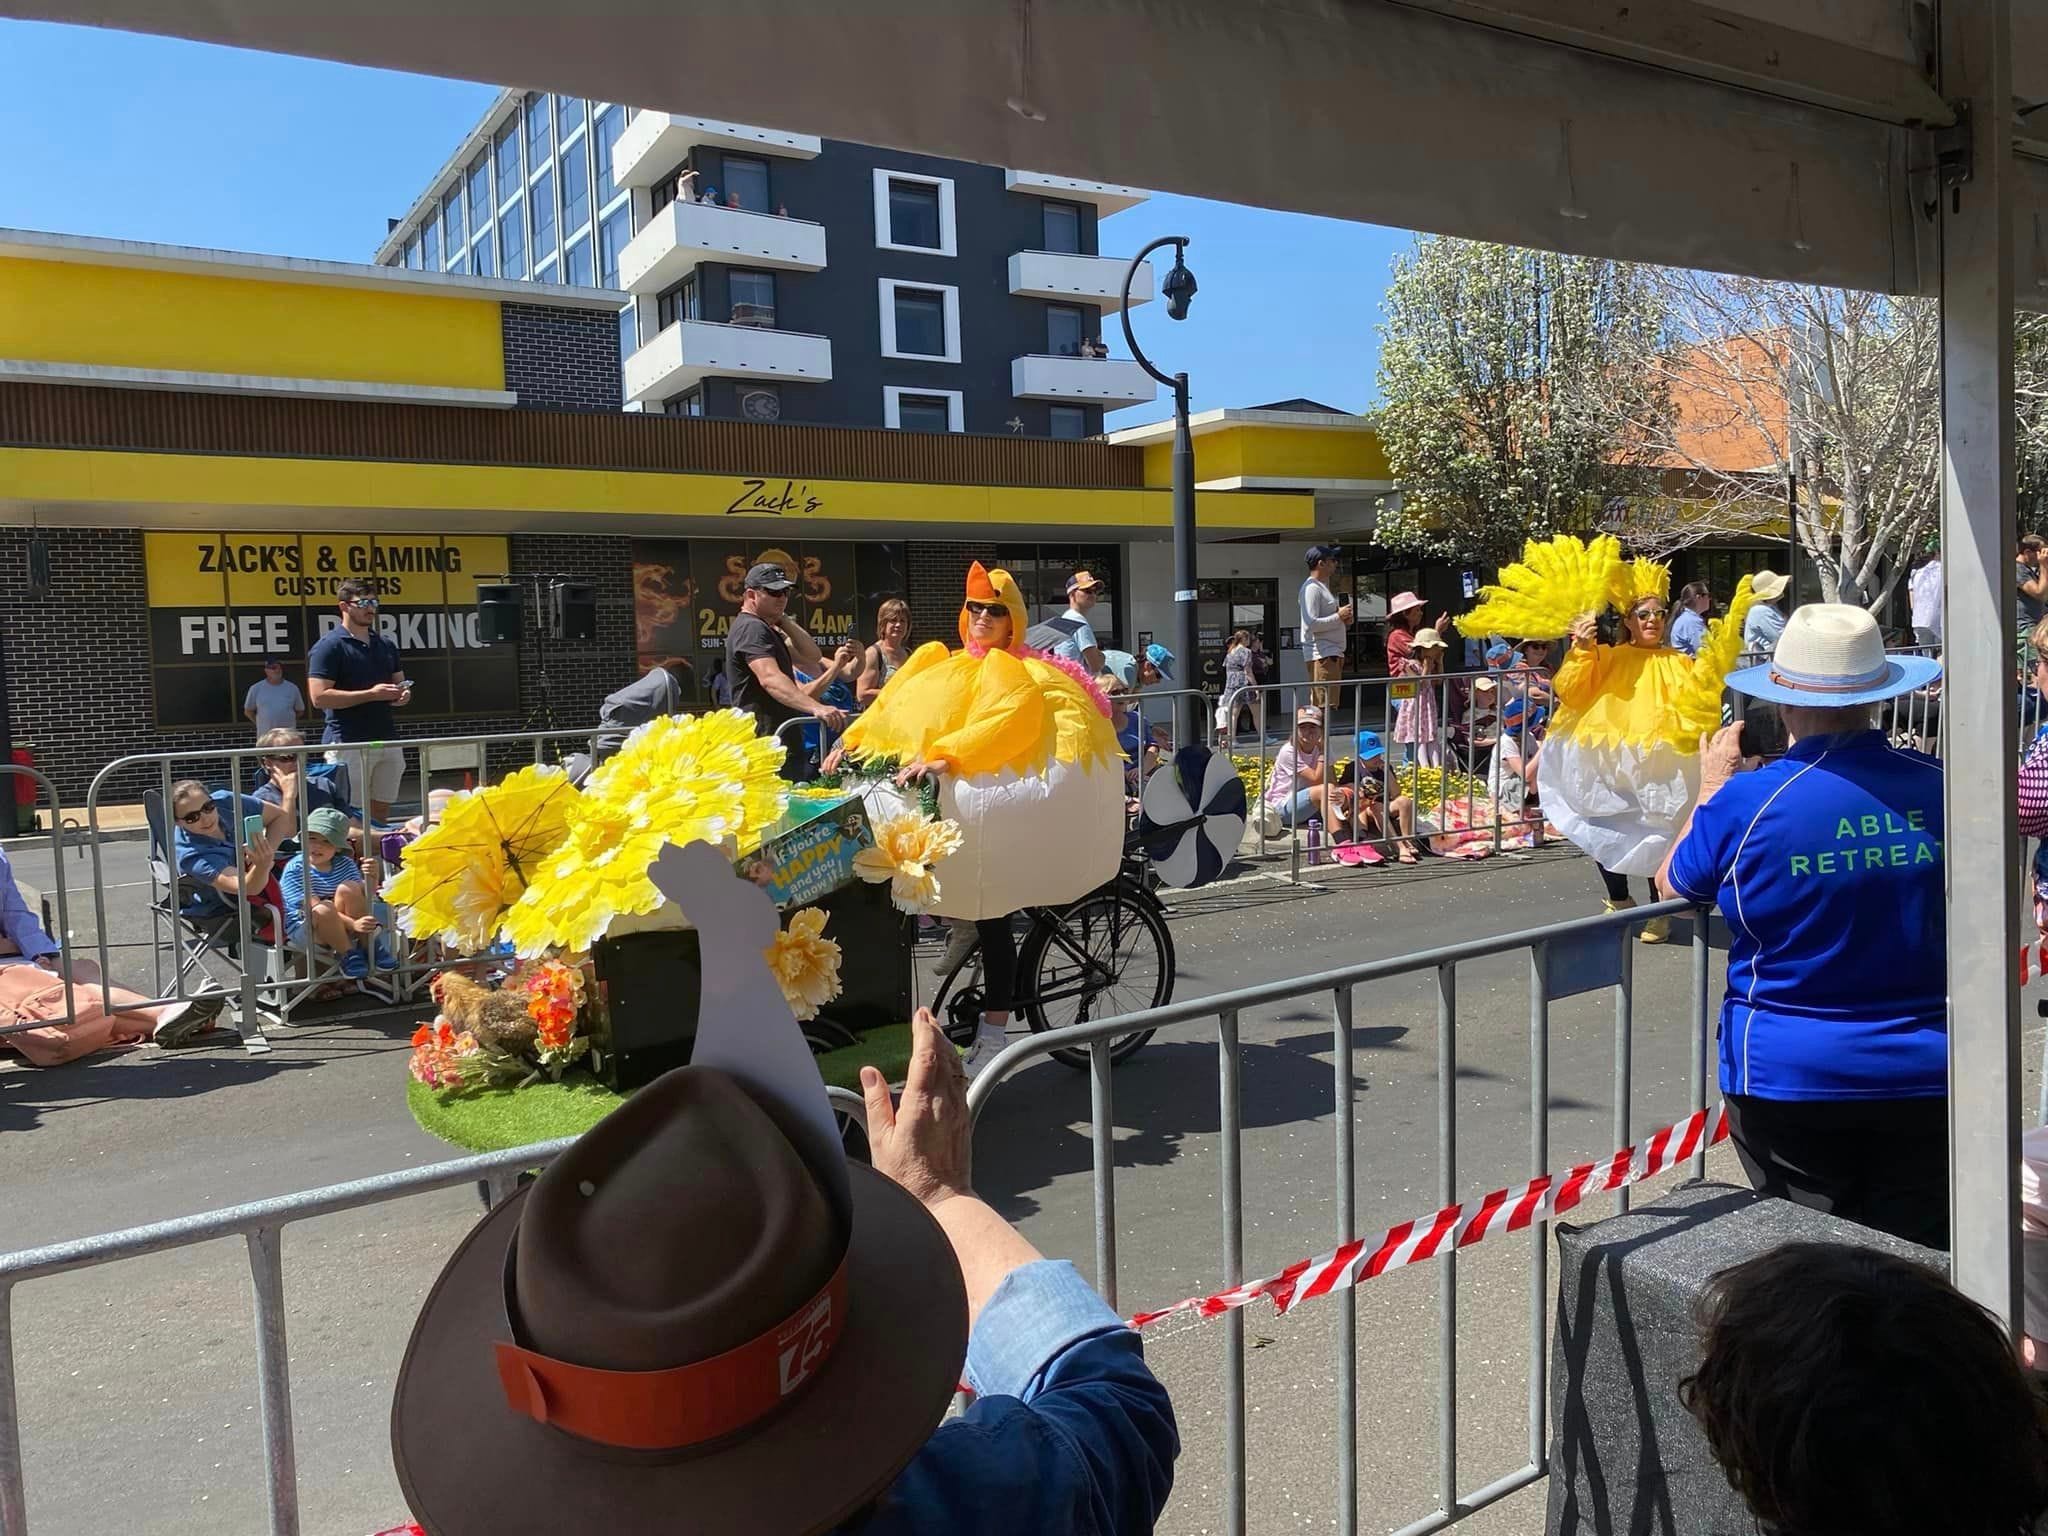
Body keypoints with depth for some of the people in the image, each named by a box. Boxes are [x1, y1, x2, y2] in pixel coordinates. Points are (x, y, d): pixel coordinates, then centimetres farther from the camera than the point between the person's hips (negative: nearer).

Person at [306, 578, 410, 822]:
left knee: (381, 813, 10)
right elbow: (320, 697, -14)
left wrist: (403, 694, 1)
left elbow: (400, 683, 27)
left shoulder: (386, 646, 15)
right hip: (349, 744, -7)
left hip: (387, 740, 7)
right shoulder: (328, 646, -6)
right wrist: (371, 694, -18)